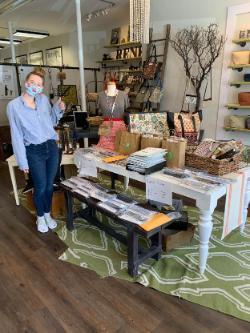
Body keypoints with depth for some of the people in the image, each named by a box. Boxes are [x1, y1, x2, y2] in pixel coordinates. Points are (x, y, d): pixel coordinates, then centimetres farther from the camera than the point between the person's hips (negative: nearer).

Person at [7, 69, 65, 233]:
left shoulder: (44, 99, 3)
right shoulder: (14, 106, -9)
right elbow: (17, 135, -8)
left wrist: (58, 110, -2)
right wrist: (23, 161, -9)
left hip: (52, 147, 4)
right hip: (34, 151, -4)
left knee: (50, 184, 12)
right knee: (40, 187, 5)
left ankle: (48, 214, 35)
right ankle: (40, 217, 31)